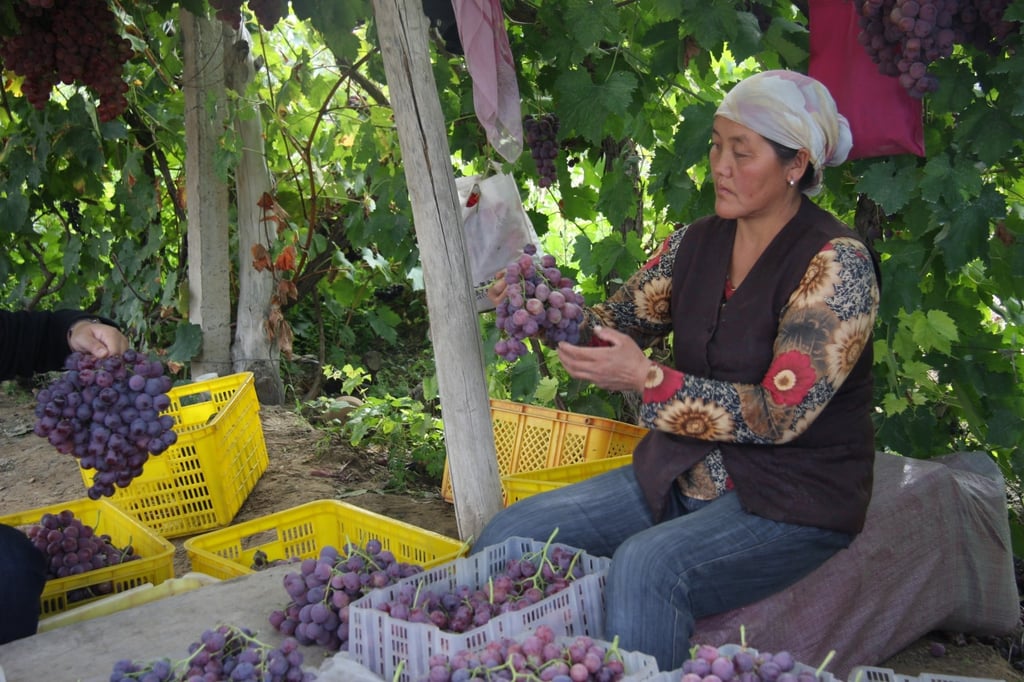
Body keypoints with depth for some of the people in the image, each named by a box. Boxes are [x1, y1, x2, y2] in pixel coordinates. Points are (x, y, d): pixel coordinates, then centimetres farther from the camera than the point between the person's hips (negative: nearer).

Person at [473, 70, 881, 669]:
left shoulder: (837, 263, -15)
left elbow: (780, 413, -21)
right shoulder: (697, 243, 6)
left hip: (790, 501, -6)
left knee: (644, 565, -34)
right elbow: (614, 327, 8)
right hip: (682, 475, 7)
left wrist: (648, 379, -27)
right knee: (511, 534, -9)